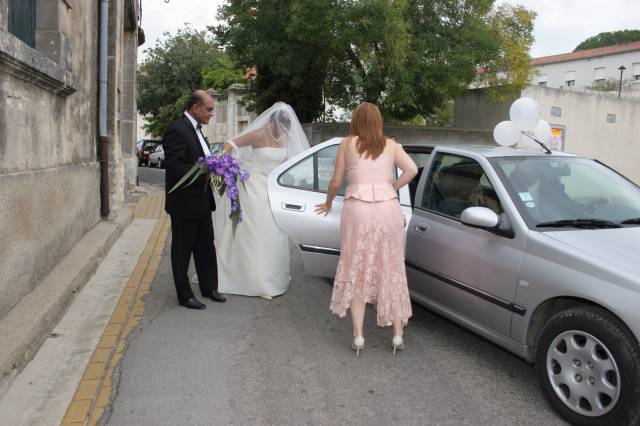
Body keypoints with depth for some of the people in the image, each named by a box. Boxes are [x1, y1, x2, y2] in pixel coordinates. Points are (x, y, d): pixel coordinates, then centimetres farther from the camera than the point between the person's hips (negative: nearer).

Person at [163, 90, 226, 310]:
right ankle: (184, 295, 18)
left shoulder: (195, 128, 12)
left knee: (206, 247, 18)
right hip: (184, 203, -9)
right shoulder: (177, 129, -17)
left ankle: (209, 287, 32)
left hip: (201, 202, 9)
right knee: (182, 251, 6)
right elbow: (174, 167, -24)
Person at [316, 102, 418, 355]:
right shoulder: (391, 145, 14)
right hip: (388, 209, 2)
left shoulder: (348, 144, 10)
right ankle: (398, 334, 14)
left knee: (357, 272, 7)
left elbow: (336, 182, 10)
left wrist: (328, 203, 27)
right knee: (391, 270, 10)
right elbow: (412, 169, -2)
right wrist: (391, 188, 10)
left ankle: (358, 336, 5)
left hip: (358, 209, -1)